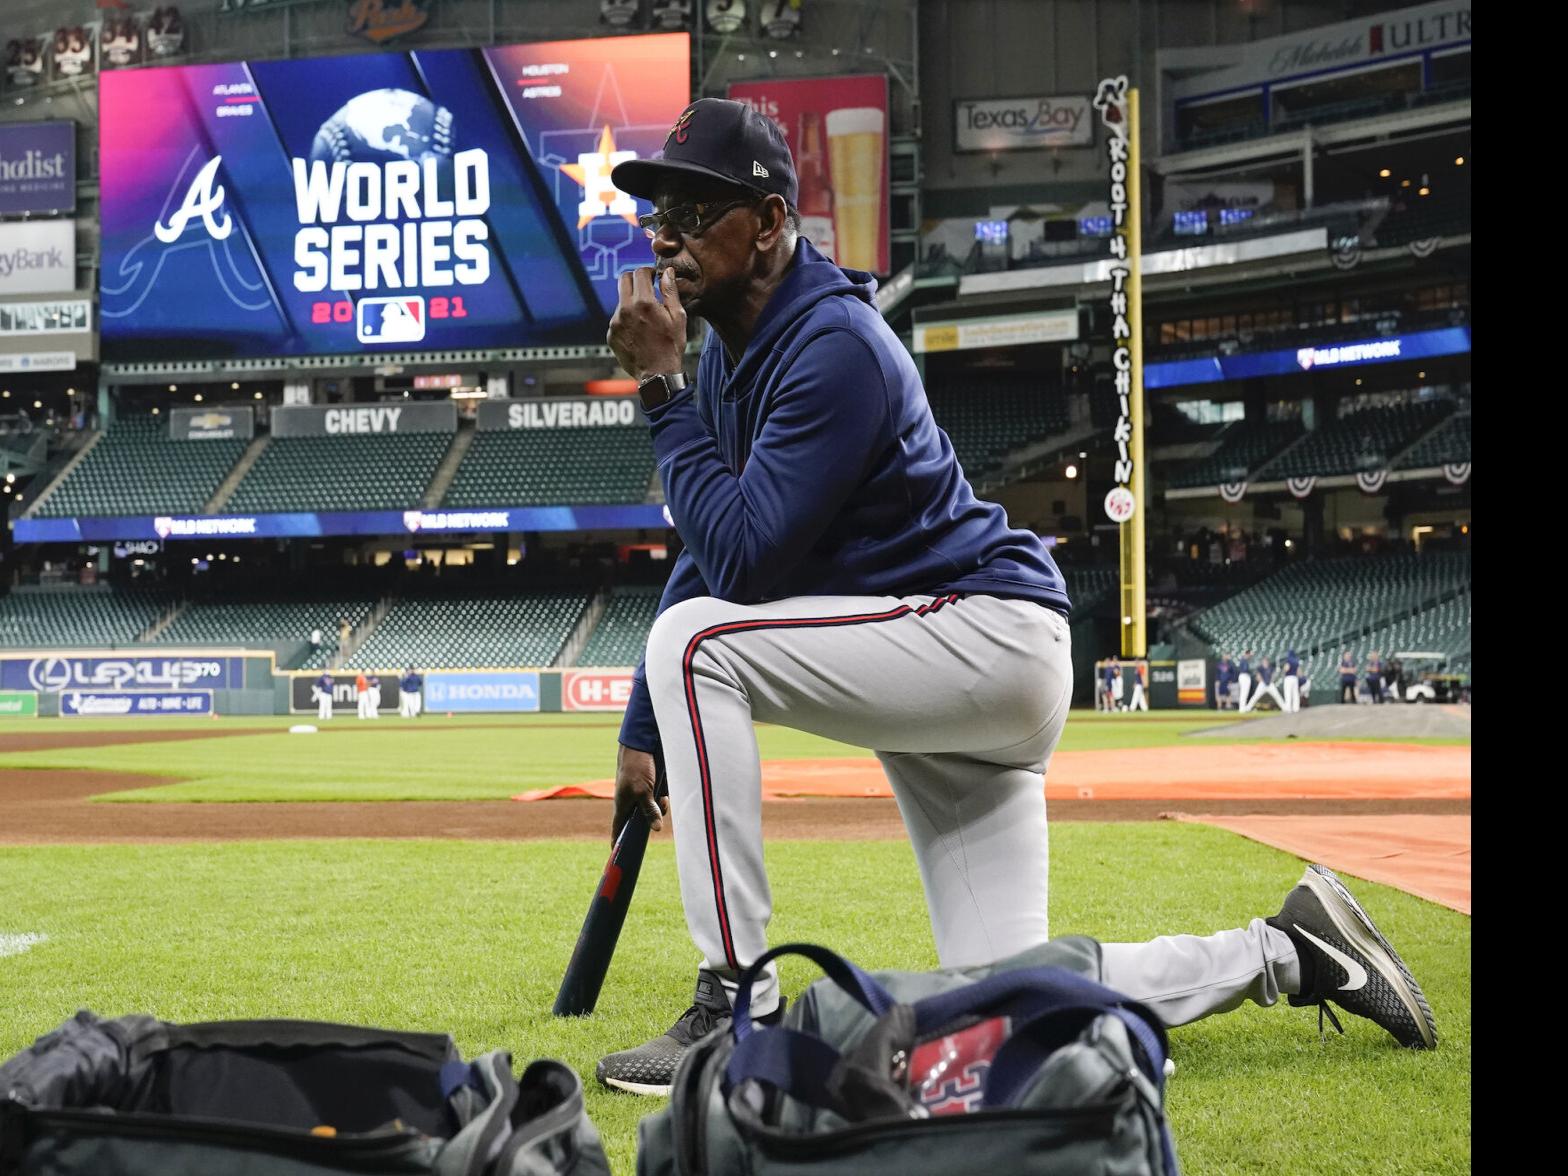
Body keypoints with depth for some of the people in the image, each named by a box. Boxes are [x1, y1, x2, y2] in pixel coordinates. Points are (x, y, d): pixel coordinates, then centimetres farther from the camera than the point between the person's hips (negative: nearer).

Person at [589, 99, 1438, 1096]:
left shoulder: (832, 345, -20)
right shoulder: (734, 346, 9)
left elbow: (742, 562, -26)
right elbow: (712, 552, 14)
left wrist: (663, 392, -20)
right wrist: (644, 737, 9)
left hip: (990, 630, -10)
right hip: (948, 679, 10)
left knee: (698, 642, -23)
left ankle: (741, 1009, -21)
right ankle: (1288, 952, 21)